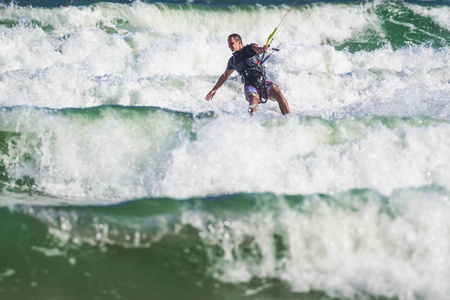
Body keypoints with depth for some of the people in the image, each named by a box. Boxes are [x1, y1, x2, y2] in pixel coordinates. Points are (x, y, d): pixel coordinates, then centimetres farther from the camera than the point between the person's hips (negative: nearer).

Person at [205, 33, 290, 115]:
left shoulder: (250, 48, 9)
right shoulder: (233, 60, 17)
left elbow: (258, 49, -16)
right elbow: (224, 76, 32)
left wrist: (262, 49, -41)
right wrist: (214, 89, 36)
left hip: (263, 82, -1)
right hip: (250, 86, 1)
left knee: (277, 92, -28)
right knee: (253, 102, -32)